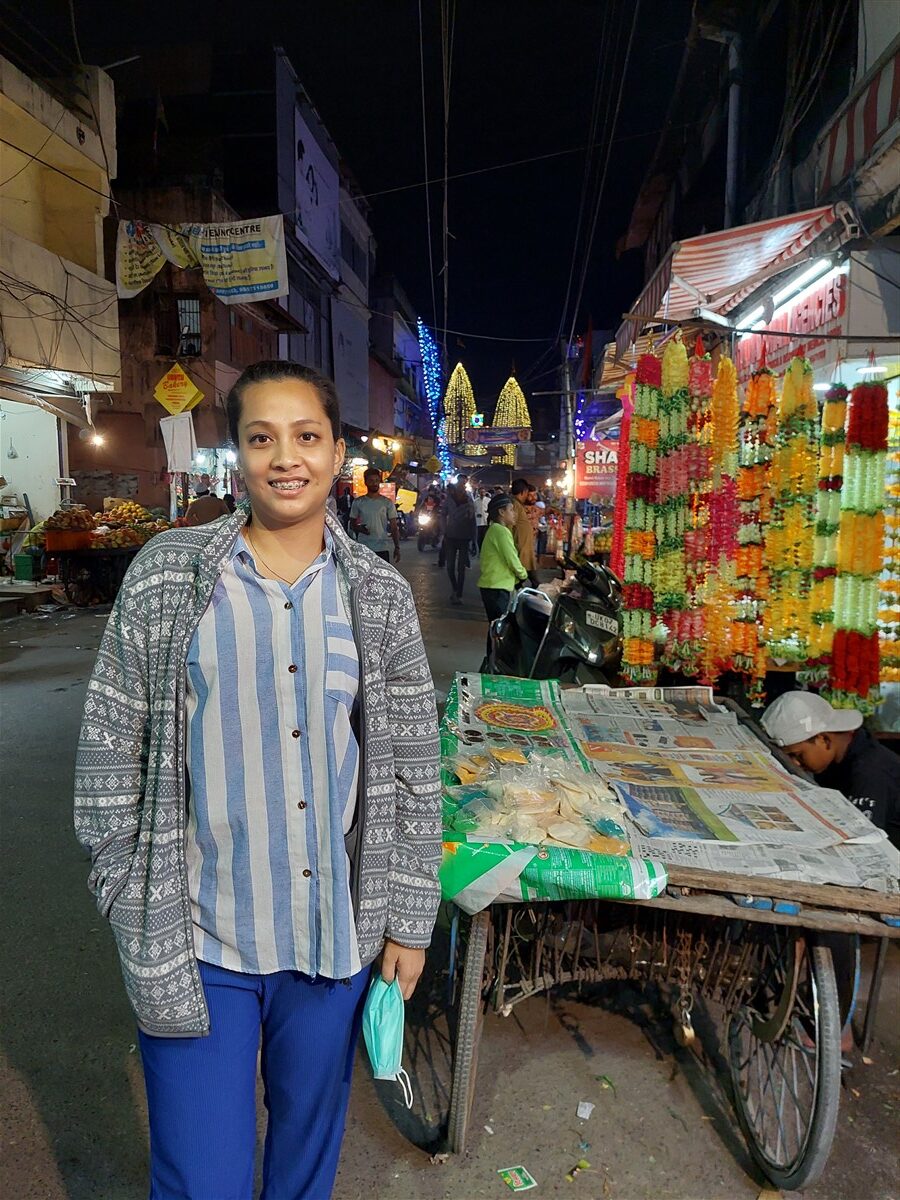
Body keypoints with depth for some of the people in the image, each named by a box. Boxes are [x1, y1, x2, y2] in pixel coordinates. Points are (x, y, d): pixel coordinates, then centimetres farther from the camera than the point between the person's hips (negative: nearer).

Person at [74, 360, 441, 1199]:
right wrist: (140, 922, -2)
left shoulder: (379, 595, -3)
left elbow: (413, 768, 2)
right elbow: (110, 759, -3)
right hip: (197, 940, -1)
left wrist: (408, 918, 3)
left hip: (338, 934, 2)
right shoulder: (166, 577, -7)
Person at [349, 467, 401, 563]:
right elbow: (352, 524, 10)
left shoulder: (387, 502, 4)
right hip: (363, 548, 1)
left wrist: (397, 547, -3)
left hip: (382, 548, -1)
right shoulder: (358, 502, 5)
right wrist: (359, 528, -13)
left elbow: (394, 527, 4)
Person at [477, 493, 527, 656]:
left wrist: (516, 578, 10)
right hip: (497, 588, -10)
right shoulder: (502, 531, -14)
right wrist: (523, 575, 3)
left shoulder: (494, 530, 18)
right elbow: (512, 560, -14)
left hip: (492, 586, 10)